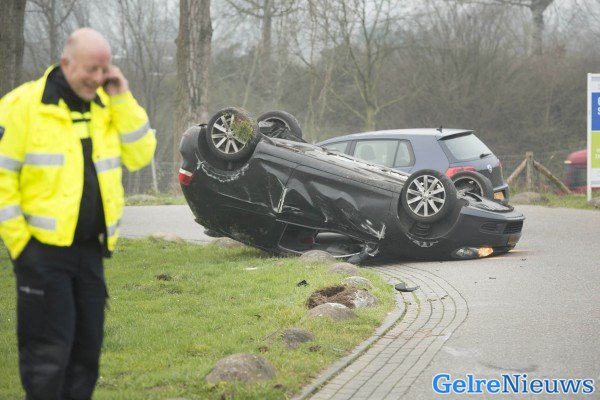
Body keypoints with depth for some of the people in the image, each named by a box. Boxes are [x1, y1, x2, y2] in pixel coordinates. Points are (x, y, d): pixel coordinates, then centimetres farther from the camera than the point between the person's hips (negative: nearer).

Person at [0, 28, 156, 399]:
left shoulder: (109, 107, 9)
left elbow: (140, 156, 3)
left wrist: (122, 100, -5)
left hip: (91, 251, 6)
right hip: (43, 251, -6)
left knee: (86, 350, 11)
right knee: (48, 355, -6)